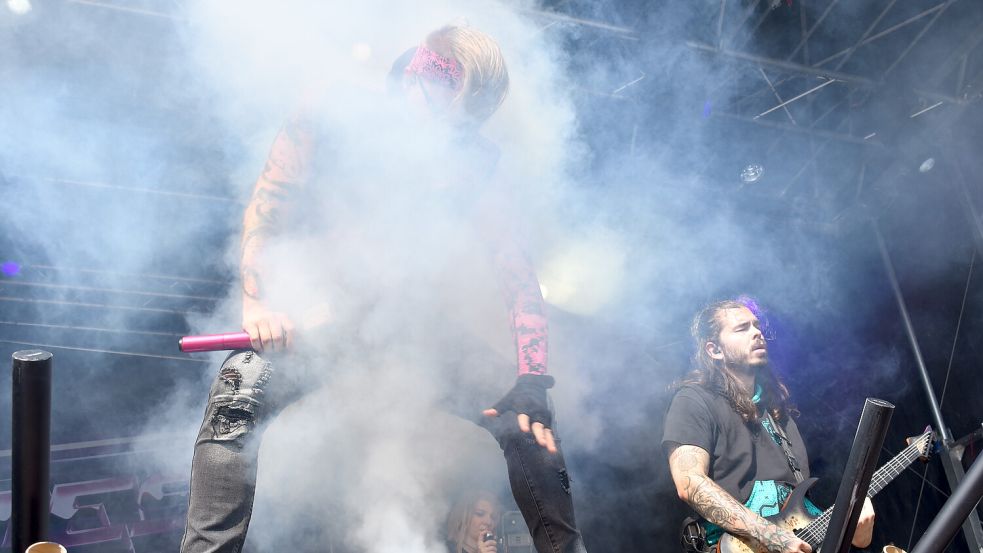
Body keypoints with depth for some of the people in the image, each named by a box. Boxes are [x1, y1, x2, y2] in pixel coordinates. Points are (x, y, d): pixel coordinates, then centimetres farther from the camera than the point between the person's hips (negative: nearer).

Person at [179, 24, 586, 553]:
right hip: (313, 324, -2)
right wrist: (260, 302, -30)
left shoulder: (475, 158, -3)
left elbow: (517, 274, -10)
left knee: (526, 425, -8)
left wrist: (531, 384, -20)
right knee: (243, 384, -30)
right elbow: (268, 207, -12)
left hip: (423, 338, 2)